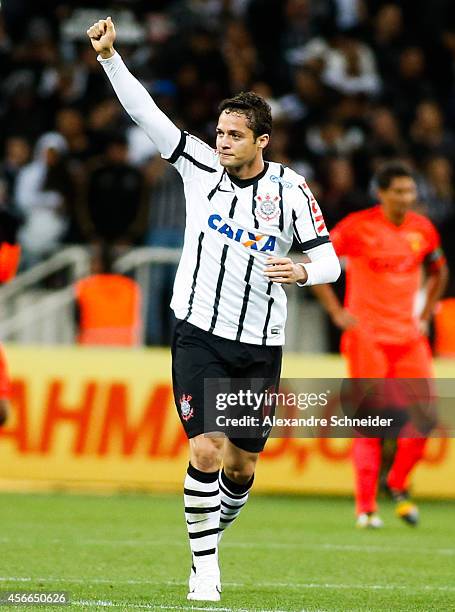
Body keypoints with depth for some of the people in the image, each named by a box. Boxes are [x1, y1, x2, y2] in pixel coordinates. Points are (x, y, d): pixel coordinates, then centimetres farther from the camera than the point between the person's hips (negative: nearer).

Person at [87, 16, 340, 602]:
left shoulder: (290, 189, -3)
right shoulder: (201, 165, -2)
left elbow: (328, 259, -2)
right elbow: (144, 111, -6)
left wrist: (302, 270, -25)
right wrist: (108, 55, -17)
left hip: (260, 345, 1)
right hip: (199, 334, -1)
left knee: (242, 462, 9)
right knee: (206, 450, -15)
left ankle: (218, 525, 40)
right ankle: (204, 566, -2)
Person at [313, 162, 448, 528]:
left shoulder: (423, 230, 7)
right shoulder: (358, 226, -7)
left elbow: (439, 272, 25)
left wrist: (425, 316, 14)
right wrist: (336, 311, -6)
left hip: (408, 335, 4)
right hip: (367, 336, -4)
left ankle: (398, 484, 14)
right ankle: (365, 508, 0)